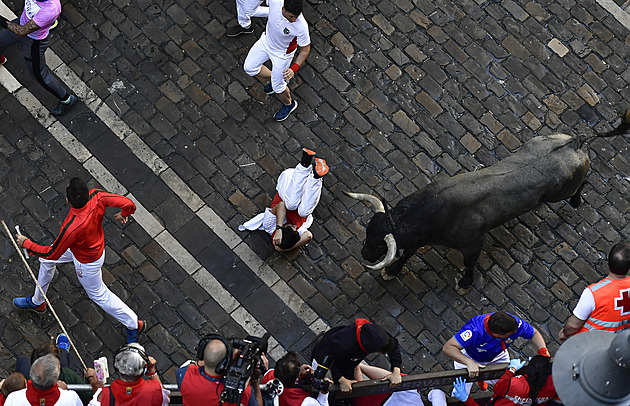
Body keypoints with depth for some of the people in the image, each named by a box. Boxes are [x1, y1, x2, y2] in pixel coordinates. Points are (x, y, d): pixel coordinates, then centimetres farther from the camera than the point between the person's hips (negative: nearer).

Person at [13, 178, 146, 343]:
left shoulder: (71, 228, -44)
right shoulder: (97, 196, -32)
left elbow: (52, 253, -27)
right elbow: (129, 204, -26)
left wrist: (26, 243, -12)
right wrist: (123, 214, -1)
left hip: (87, 262, -8)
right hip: (96, 244, 8)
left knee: (99, 295, 19)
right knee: (46, 260, 25)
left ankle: (134, 324, 37)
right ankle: (37, 301, 51)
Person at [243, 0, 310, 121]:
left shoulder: (301, 26, -39)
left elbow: (305, 49, -24)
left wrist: (294, 69, -32)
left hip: (283, 53, -4)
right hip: (266, 40, 4)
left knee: (277, 86, 10)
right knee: (249, 67, 13)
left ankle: (289, 104, 45)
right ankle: (274, 79, 42)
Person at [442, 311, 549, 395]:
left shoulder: (514, 323, -36)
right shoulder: (474, 331, -49)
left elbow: (534, 333, -16)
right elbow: (448, 348, -47)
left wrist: (543, 351, -33)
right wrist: (469, 362, -57)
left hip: (497, 356, 4)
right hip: (470, 357, -4)